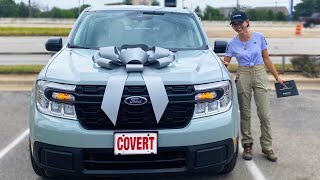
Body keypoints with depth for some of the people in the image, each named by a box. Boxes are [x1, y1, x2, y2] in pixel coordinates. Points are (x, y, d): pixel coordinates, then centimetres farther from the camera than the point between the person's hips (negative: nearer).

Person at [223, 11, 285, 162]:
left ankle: (267, 147, 9)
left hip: (260, 75, 0)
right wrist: (224, 65, -25)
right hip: (243, 77, 0)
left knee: (264, 114, -3)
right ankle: (247, 145, 18)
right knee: (245, 114, 5)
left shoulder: (259, 37, -1)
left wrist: (277, 77, 7)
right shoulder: (232, 43, -1)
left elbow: (266, 59, 7)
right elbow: (225, 62, -1)